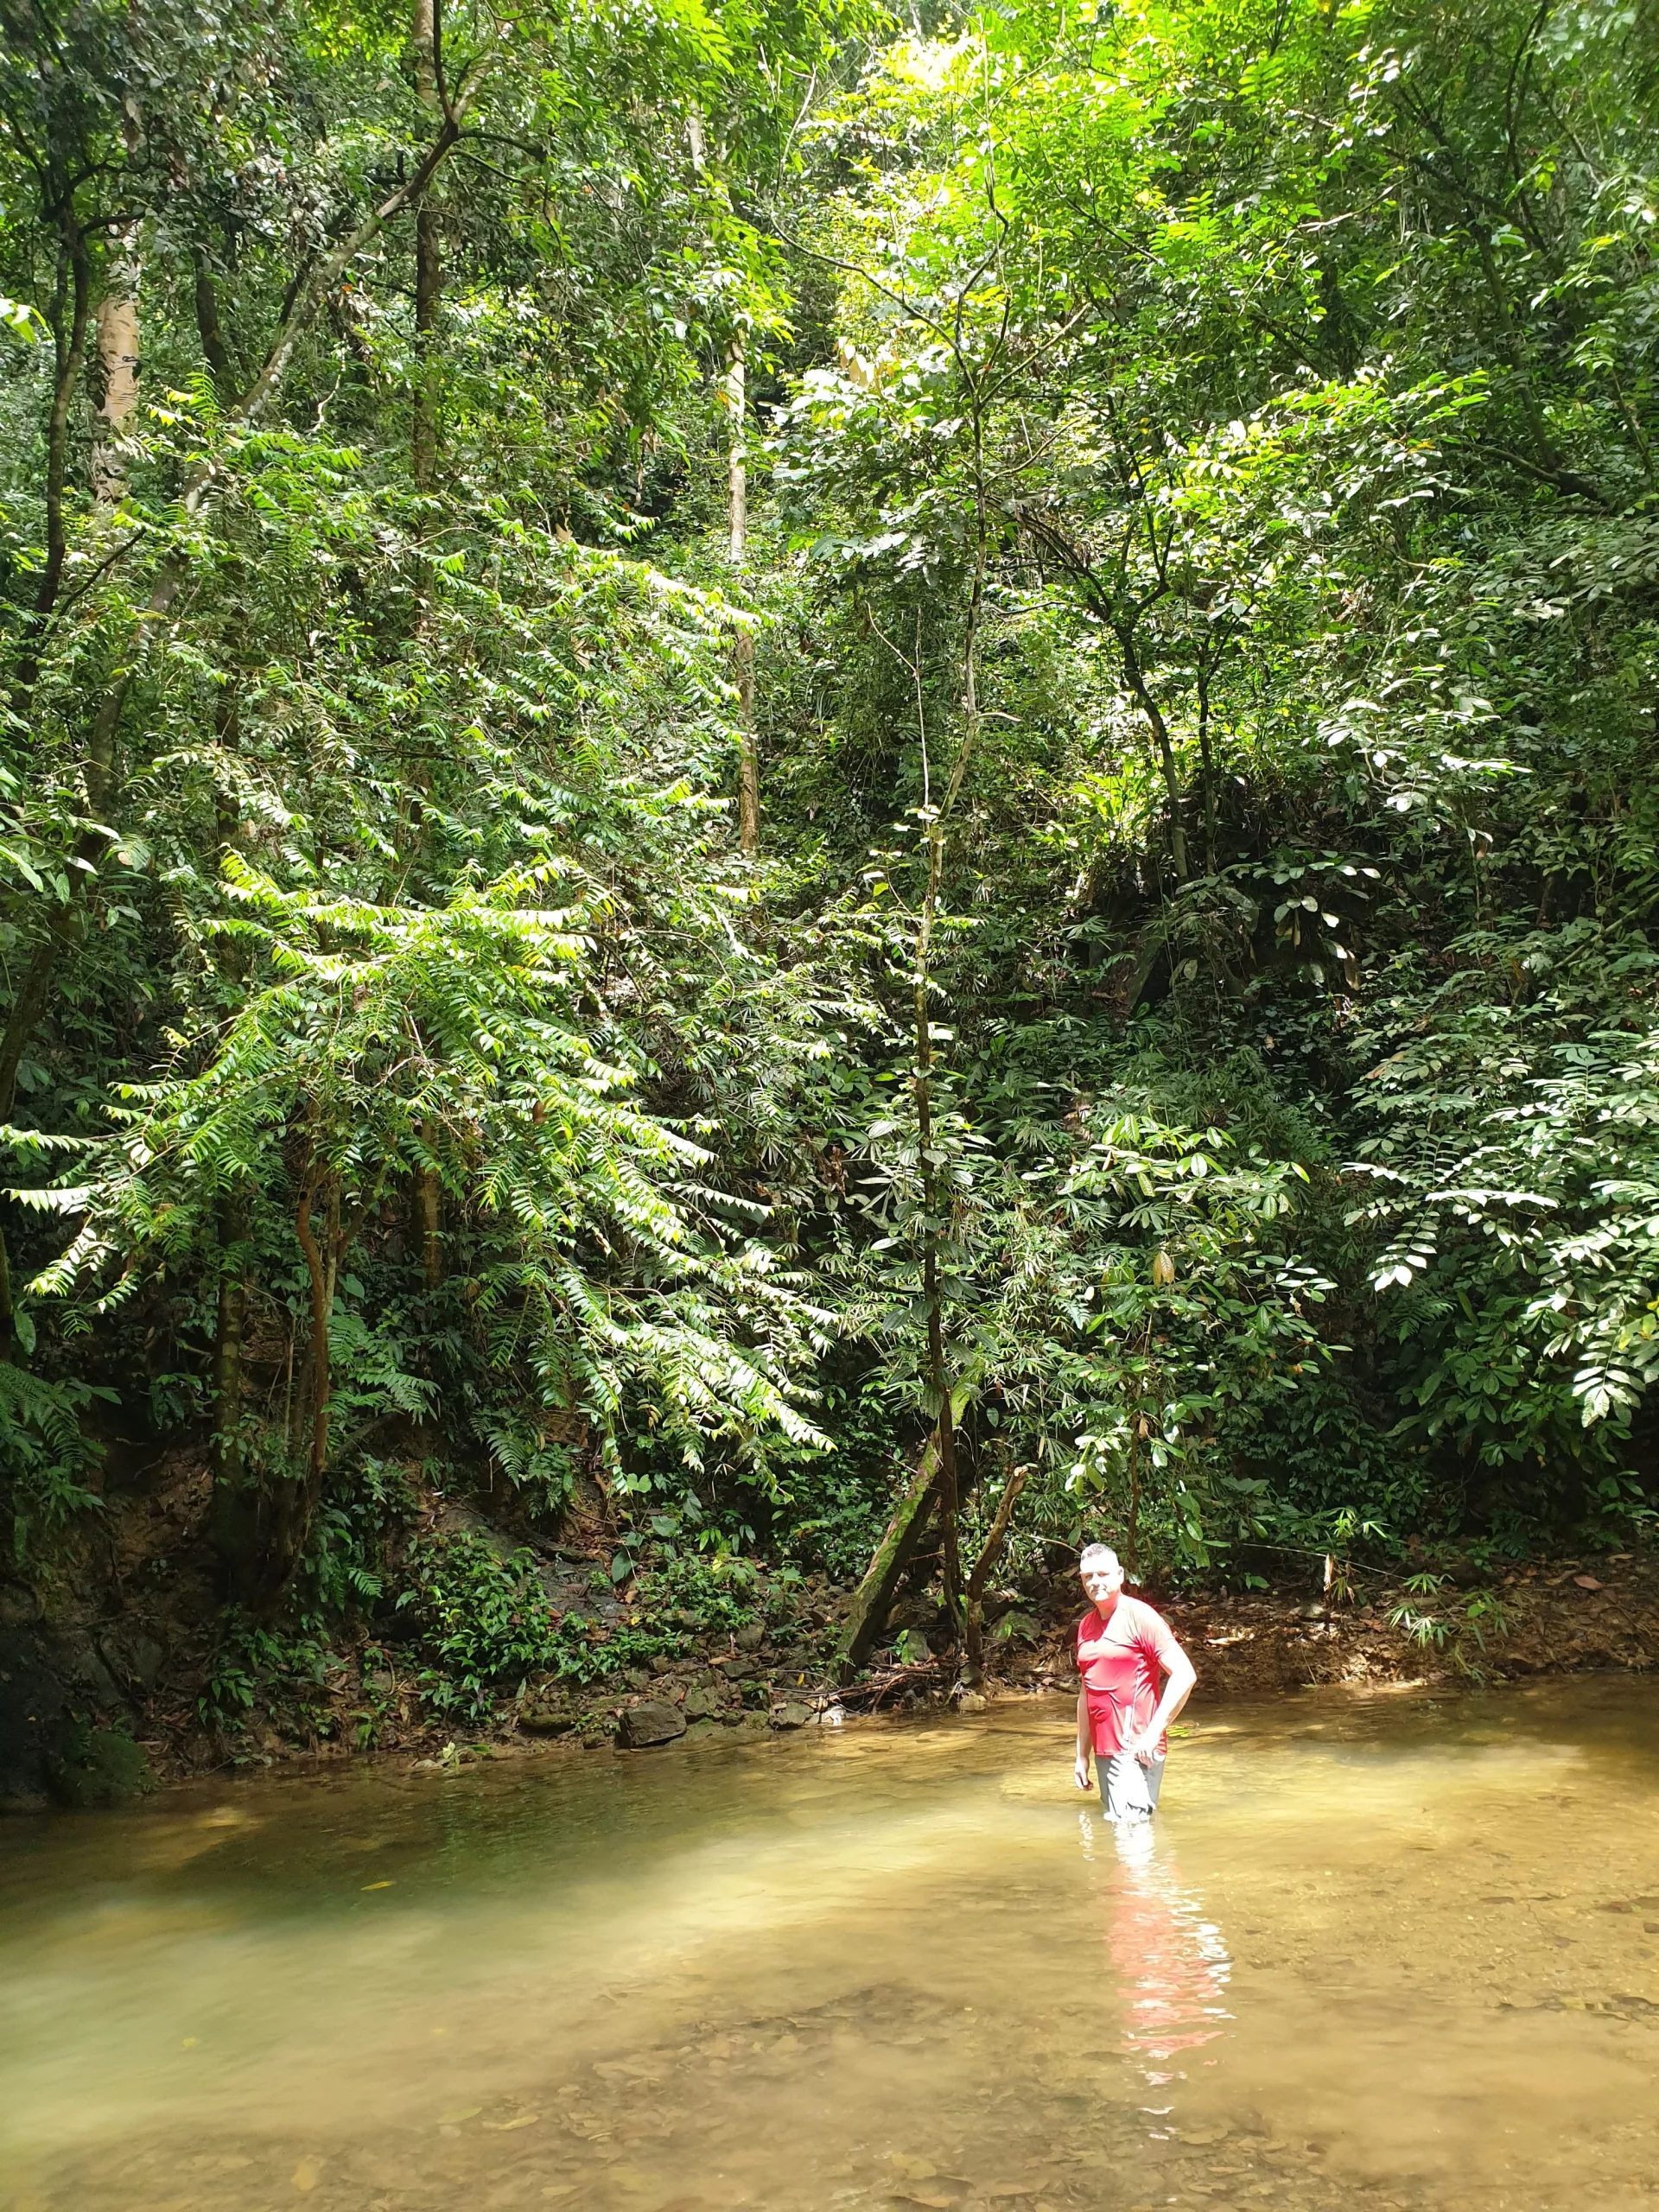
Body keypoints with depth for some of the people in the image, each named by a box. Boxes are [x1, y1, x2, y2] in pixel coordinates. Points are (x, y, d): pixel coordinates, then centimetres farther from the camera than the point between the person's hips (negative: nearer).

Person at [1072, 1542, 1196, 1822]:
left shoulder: (1140, 1617, -7)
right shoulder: (1086, 1625, 14)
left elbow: (1185, 1675, -13)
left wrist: (1154, 1732, -18)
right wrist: (1082, 1754, 19)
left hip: (1136, 1751, -7)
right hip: (1104, 1752, 7)